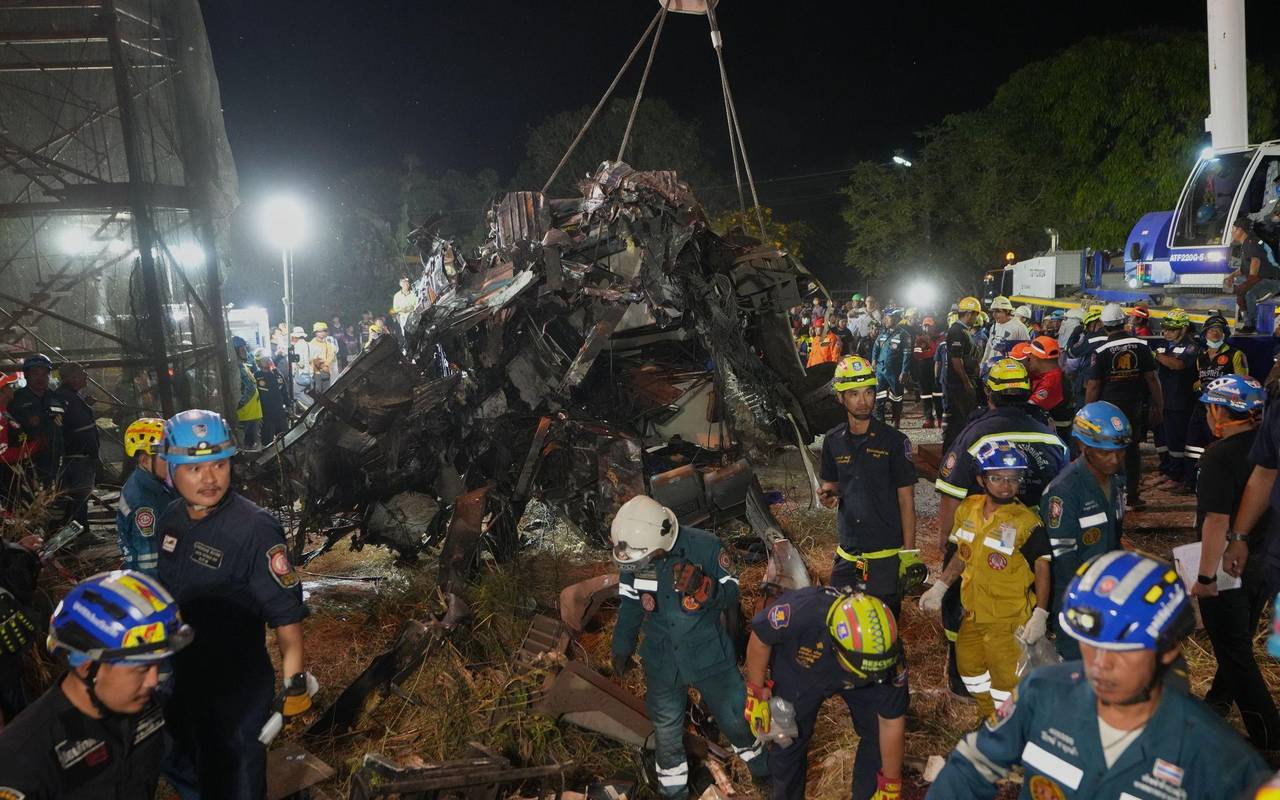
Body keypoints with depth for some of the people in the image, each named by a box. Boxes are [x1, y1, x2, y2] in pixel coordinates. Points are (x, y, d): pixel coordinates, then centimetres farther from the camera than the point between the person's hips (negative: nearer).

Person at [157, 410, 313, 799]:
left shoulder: (255, 529, -26)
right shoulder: (171, 518, -3)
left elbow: (286, 614, -22)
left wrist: (295, 682, -20)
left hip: (236, 692, -7)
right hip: (179, 681, 7)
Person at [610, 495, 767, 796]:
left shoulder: (705, 547, -25)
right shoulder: (633, 557, -15)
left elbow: (732, 596, -16)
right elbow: (630, 605, 2)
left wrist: (703, 587, -37)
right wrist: (622, 648, 10)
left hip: (709, 654, -2)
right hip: (661, 657, 2)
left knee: (733, 714, 17)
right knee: (666, 724, 18)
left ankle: (752, 752, 48)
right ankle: (672, 782, 42)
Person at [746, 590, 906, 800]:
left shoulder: (886, 655, -37)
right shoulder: (800, 612, -46)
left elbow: (891, 723, -22)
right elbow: (760, 636, -22)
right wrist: (756, 692, -16)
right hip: (799, 669, -1)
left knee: (877, 735, -7)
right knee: (788, 739, 2)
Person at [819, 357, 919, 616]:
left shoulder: (894, 440, -8)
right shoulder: (833, 441, 4)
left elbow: (906, 499, -5)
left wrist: (909, 552, -7)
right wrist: (829, 495, -8)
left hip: (887, 553, -4)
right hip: (848, 552, 4)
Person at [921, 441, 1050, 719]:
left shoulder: (1027, 523, -19)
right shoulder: (967, 510, -1)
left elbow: (1042, 568, -14)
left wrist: (1040, 615, -20)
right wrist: (938, 588, 11)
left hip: (1009, 619, -7)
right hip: (973, 613, 7)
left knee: (1006, 679, 0)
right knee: (968, 665, 23)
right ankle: (989, 718, 45)